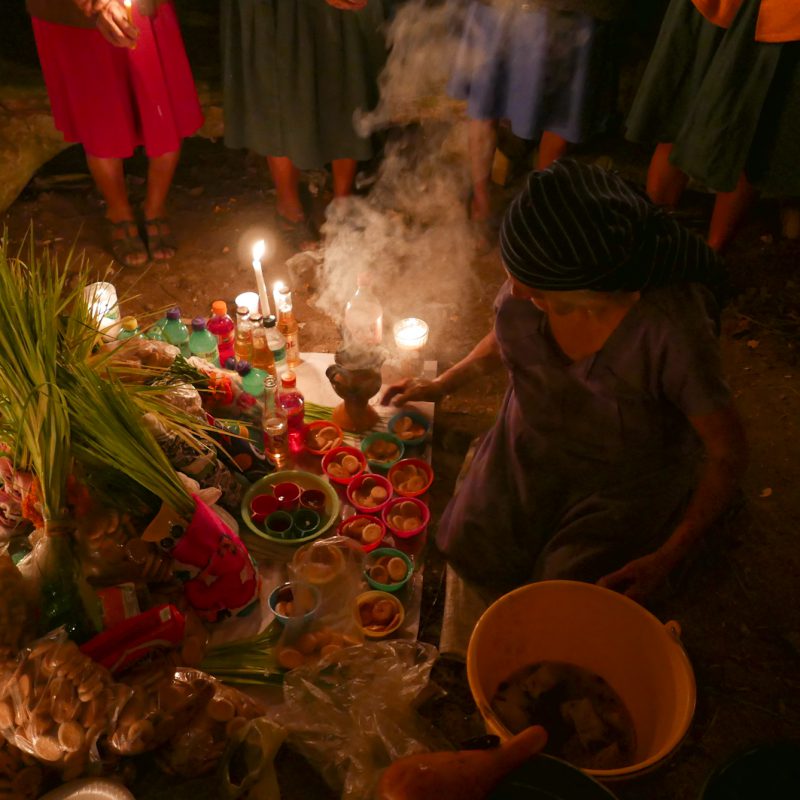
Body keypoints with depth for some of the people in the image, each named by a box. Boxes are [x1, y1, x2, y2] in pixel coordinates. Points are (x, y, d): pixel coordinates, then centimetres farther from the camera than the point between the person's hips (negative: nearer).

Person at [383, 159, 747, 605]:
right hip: (532, 447, 4)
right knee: (471, 553, -6)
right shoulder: (531, 287, -21)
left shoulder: (672, 329, -35)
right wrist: (441, 386, 9)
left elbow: (726, 448, -22)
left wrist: (667, 559, -25)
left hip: (625, 480, -4)